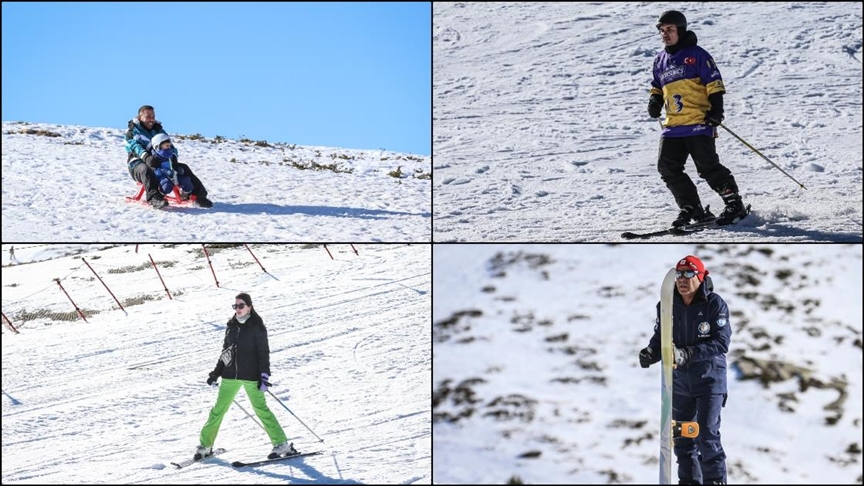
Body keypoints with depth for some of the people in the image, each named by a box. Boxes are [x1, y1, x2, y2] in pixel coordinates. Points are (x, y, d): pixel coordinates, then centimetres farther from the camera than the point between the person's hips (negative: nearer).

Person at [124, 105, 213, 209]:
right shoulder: (133, 131, 3)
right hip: (139, 163, -6)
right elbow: (135, 146, -17)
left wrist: (173, 155, -16)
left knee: (183, 168, -9)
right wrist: (146, 157, -38)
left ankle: (198, 194, -12)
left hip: (160, 164, 6)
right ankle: (154, 198, -60)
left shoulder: (158, 130, 19)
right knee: (145, 170, -41)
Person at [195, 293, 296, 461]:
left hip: (251, 375, -5)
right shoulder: (232, 326, 9)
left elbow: (263, 352, -8)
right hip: (230, 375, 5)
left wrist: (264, 376, -15)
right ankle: (205, 445, 15)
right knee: (219, 409, 6)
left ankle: (282, 445, -4)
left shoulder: (257, 327, -6)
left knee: (260, 409, -8)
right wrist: (215, 373, 14)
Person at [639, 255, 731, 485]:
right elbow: (660, 338, 4)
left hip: (709, 380, -5)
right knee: (681, 437, 13)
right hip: (679, 381, 5)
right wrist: (650, 353, -19)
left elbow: (721, 342, -21)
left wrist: (687, 354, -31)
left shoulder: (715, 304, -14)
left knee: (707, 436, -8)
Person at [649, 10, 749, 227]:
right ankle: (691, 208, 6)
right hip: (673, 126, 7)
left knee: (708, 166, -12)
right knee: (667, 168, -3)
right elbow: (658, 86, 31)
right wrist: (654, 100, 11)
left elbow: (714, 83, -5)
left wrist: (716, 109, -14)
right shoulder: (660, 60, 18)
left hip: (698, 123, -7)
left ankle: (735, 205, 0)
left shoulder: (696, 54, -2)